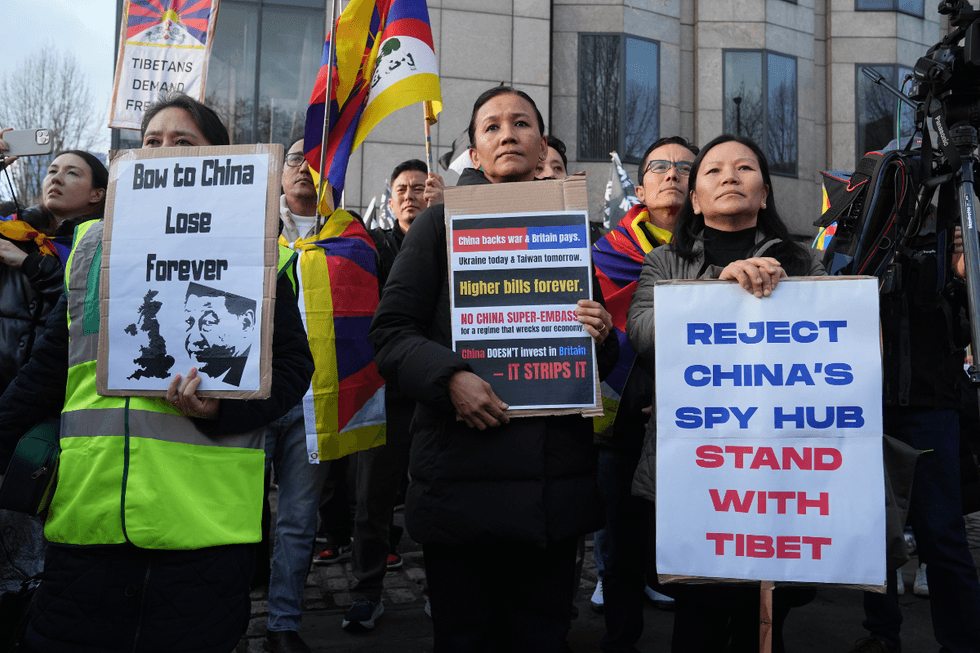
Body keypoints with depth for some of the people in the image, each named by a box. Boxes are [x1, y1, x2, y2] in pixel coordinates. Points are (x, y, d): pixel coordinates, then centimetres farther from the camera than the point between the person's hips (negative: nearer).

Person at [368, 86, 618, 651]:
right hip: (462, 472, -3)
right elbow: (392, 331, -2)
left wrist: (602, 339, -4)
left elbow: (604, 364, 19)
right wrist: (450, 377, -19)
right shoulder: (442, 224, 4)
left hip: (556, 476, 3)